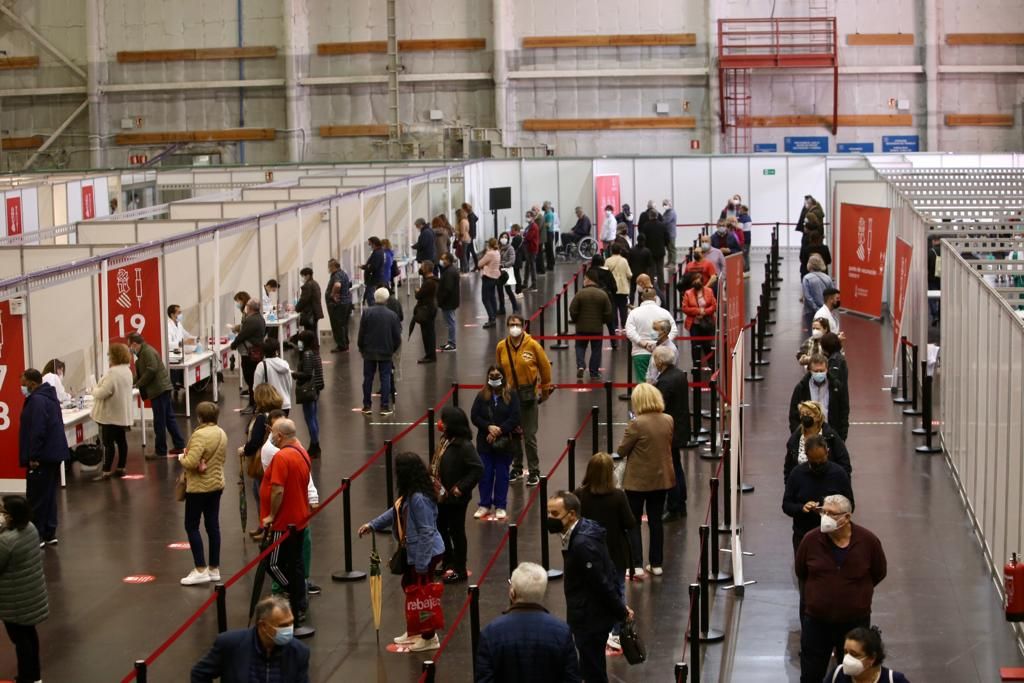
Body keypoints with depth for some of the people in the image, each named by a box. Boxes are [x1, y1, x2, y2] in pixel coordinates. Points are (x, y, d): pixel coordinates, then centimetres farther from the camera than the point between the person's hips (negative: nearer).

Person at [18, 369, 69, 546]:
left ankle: (37, 536, 0)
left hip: (42, 457, -10)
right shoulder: (49, 396, 14)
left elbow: (37, 431, -24)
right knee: (49, 495, 15)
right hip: (54, 454, 10)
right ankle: (49, 533, 20)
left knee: (36, 497, -3)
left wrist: (33, 457, -20)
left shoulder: (37, 400, -18)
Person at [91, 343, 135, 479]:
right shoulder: (127, 370, 9)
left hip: (110, 415, -9)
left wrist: (94, 389, -3)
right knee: (121, 440, 12)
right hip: (122, 413, 9)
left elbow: (102, 393, -24)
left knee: (108, 443, -6)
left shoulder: (112, 373, -22)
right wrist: (99, 389, 15)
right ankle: (121, 468, 17)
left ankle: (106, 471, -5)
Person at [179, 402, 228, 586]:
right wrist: (206, 464, 2)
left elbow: (191, 462, -27)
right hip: (217, 484, 8)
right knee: (213, 526, 12)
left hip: (199, 487, -8)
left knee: (191, 527, 2)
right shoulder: (222, 434, 4)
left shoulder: (200, 435, -22)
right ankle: (214, 569, 17)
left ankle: (201, 569, -1)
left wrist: (181, 458, -8)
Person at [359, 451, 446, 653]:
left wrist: (422, 564, -24)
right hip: (415, 551, 11)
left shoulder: (418, 498, -28)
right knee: (409, 585, 22)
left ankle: (429, 638, 18)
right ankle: (413, 631, 35)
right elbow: (396, 511, 20)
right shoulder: (410, 494, 3)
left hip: (426, 553, -11)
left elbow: (426, 532, -27)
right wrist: (372, 525, 18)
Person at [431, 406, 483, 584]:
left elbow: (478, 469, -26)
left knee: (456, 532, 5)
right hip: (441, 496, 9)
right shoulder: (445, 440, 2)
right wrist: (432, 479, 2)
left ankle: (460, 570, 18)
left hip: (455, 498, -9)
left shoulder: (464, 446, -23)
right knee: (440, 529, 20)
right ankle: (449, 563, 37)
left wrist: (461, 487, -24)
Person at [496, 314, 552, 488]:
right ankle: (516, 468, 26)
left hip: (528, 394, -3)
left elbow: (545, 367, 1)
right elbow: (499, 370, 9)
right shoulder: (501, 347, -3)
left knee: (530, 436, -1)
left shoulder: (532, 345, -10)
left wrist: (545, 390, 8)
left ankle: (534, 472, 9)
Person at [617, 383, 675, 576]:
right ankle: (656, 564, 22)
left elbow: (621, 451, -14)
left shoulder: (636, 424, -22)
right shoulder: (668, 421, -4)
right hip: (662, 478, 5)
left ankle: (636, 565, 2)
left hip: (638, 481, -5)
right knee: (656, 521, 16)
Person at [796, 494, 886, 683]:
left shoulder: (868, 541, -13)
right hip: (816, 621, 0)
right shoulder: (811, 540, -12)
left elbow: (878, 574, 5)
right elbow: (801, 573, 7)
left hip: (855, 622, 0)